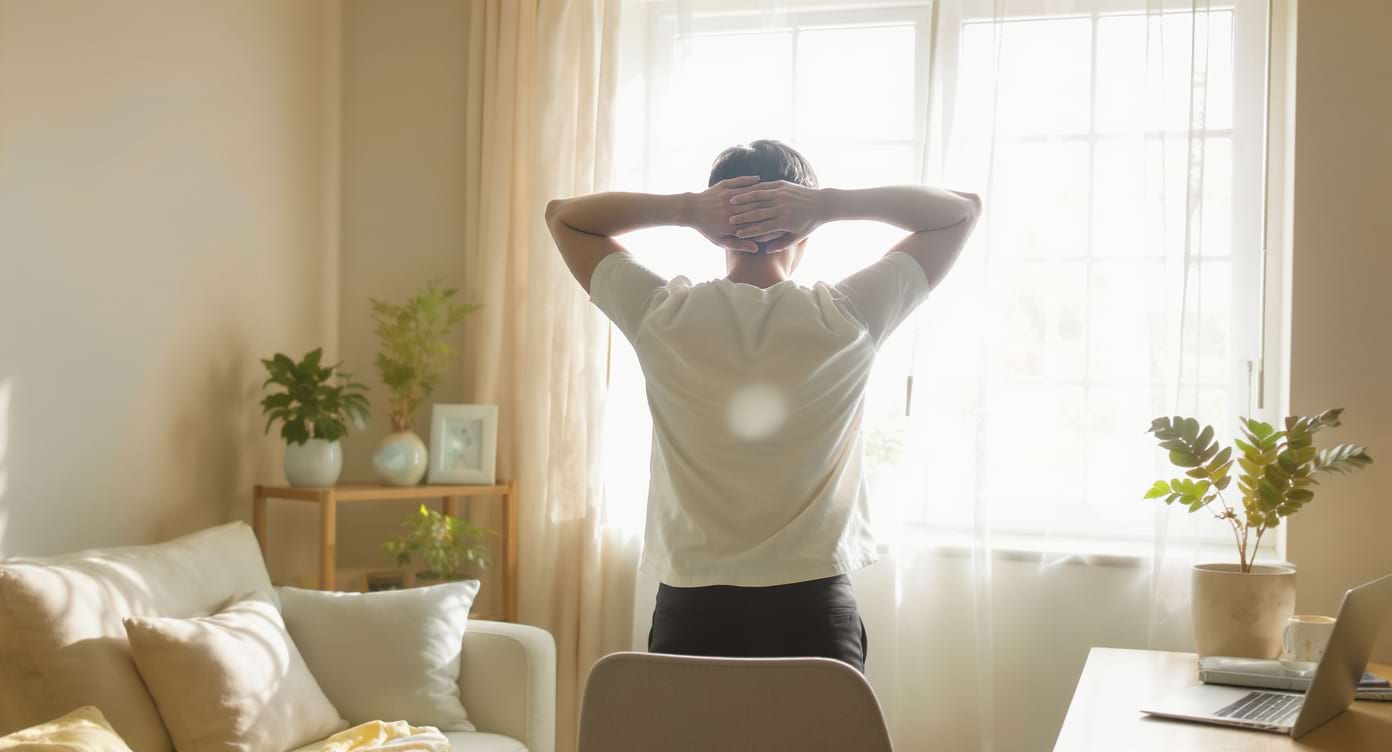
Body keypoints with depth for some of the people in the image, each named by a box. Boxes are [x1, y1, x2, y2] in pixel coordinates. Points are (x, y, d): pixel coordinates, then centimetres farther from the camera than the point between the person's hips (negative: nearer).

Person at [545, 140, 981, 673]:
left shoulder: (663, 318, -7)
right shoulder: (846, 319, -8)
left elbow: (563, 215, 9)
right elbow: (962, 210, 5)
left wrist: (685, 208, -5)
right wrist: (830, 203, -8)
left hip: (692, 615, 1)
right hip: (811, 614, -1)